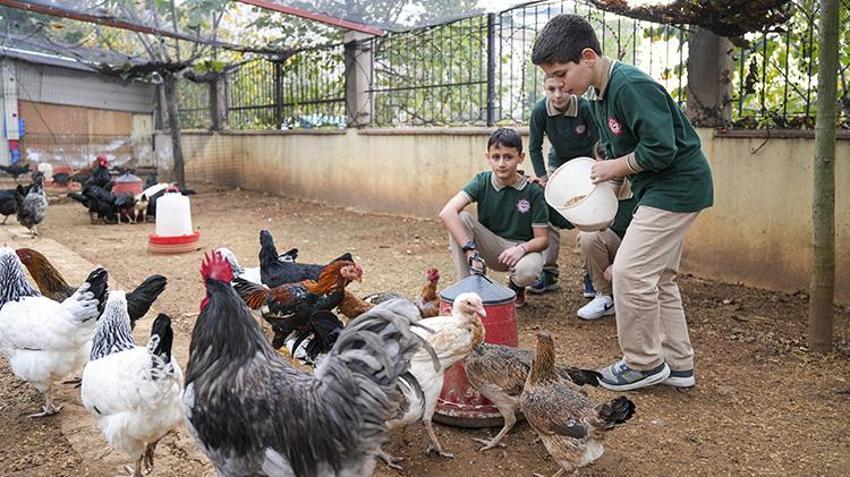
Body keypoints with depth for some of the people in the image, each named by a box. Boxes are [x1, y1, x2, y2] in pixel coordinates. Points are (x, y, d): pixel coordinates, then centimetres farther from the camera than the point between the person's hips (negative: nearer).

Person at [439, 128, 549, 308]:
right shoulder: (482, 182, -12)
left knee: (528, 270, -37)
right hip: (490, 247, 2)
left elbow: (542, 239, -8)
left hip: (523, 249, -1)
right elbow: (447, 213, -27)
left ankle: (516, 286, 4)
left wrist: (522, 248, -30)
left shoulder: (533, 192, -13)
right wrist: (469, 248, -37)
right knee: (460, 218, -25)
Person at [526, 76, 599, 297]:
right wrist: (543, 178, -15)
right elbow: (535, 148, -10)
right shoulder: (540, 111, -22)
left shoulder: (586, 108, -28)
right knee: (549, 216, -4)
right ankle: (548, 273, 5)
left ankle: (591, 275, 5)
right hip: (557, 164, 3)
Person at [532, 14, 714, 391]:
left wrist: (615, 168, -15)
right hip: (663, 189, 10)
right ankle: (678, 364, 23)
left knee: (631, 271, -10)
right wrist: (603, 179, -1)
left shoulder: (631, 86, -23)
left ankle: (644, 363, 6)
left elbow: (661, 149, -28)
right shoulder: (598, 96, 8)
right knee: (657, 278, 14)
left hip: (677, 186, -10)